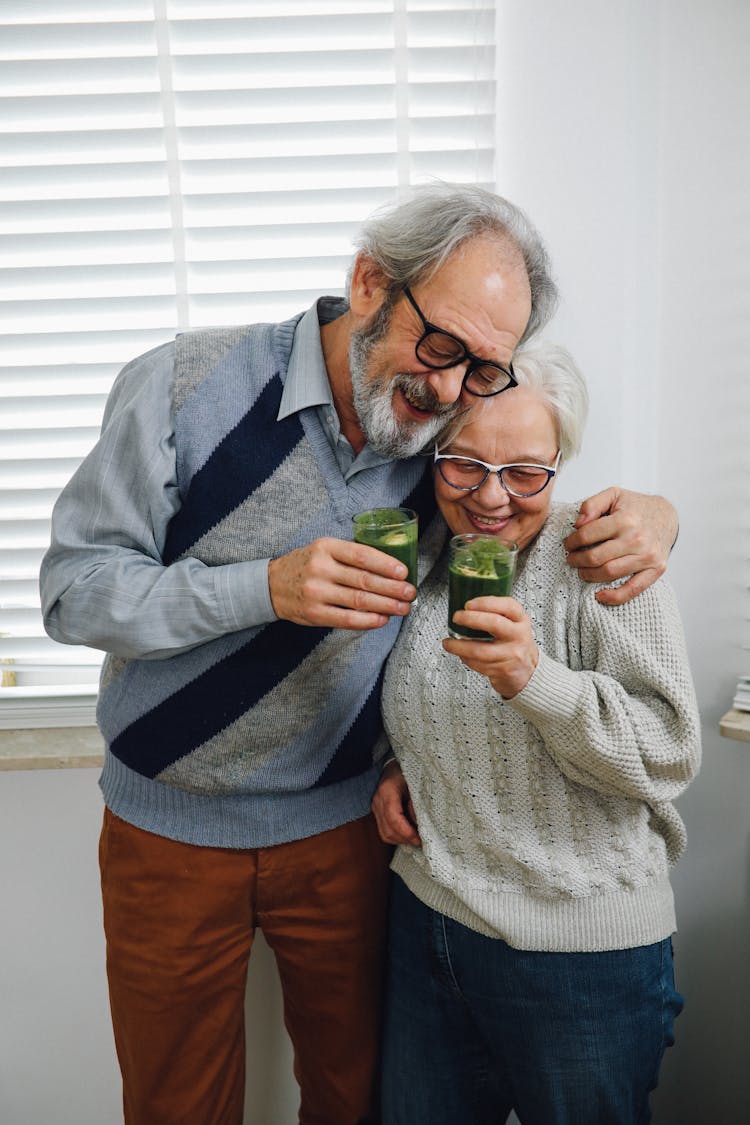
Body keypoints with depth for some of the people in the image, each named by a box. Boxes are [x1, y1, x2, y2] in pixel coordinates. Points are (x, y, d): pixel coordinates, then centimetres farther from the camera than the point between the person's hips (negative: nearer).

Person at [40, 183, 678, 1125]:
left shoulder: (450, 430, -8)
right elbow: (73, 588, -15)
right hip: (173, 833, -1)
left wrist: (649, 511, -16)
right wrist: (265, 587, -30)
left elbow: (545, 503, 8)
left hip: (344, 826, 2)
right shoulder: (188, 384, -16)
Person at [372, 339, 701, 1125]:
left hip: (583, 948, -5)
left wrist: (535, 680, -32)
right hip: (427, 916, 6)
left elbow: (670, 755, -19)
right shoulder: (422, 559, 3)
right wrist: (395, 769, 0)